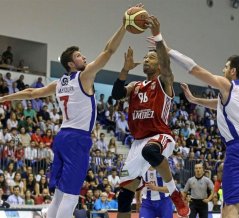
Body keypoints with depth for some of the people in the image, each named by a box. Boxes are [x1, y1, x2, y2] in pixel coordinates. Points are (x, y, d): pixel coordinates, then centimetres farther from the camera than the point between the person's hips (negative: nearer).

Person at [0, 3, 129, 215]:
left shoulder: (59, 83, 15)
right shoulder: (85, 76, -6)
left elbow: (31, 92, 25)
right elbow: (109, 50, -12)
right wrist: (125, 24, -11)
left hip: (62, 136, 8)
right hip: (78, 138, -8)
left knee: (60, 193, 13)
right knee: (70, 195, -10)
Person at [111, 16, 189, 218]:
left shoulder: (164, 82, 4)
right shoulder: (135, 86, 19)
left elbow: (166, 63, -17)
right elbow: (116, 94, 0)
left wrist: (157, 36, -31)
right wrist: (126, 68, -10)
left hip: (160, 137, -6)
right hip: (139, 142, 6)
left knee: (150, 150, -43)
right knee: (125, 193, 2)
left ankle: (175, 194, -24)